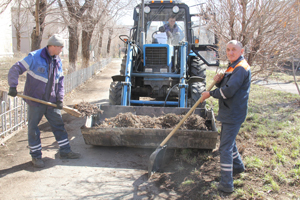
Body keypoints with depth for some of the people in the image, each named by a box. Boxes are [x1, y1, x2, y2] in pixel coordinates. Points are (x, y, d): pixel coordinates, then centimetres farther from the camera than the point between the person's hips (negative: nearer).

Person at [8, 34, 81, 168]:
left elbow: (60, 81, 13)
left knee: (58, 125, 9)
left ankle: (65, 151, 21)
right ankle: (36, 156, 15)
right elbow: (15, 70, -12)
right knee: (33, 128, 3)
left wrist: (60, 98, 4)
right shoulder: (34, 57, -12)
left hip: (51, 101, 6)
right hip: (35, 100, -5)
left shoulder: (57, 62, 7)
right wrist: (13, 86, -24)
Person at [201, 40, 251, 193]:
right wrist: (218, 81, -7)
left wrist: (211, 94, -13)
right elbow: (225, 87, 15)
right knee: (228, 141, 26)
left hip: (233, 114, -11)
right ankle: (238, 166, 46)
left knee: (225, 147, -7)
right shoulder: (233, 67, 16)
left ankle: (226, 184, 0)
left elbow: (229, 91, -26)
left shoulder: (241, 68, -18)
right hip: (229, 112, 11)